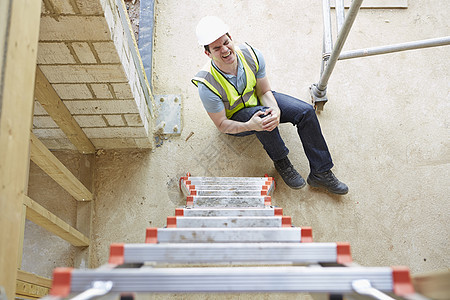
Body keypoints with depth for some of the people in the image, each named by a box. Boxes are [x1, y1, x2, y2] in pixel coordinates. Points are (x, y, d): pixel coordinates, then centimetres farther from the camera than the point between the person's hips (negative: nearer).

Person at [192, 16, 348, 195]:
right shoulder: (207, 86, -33)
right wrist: (249, 125, -42)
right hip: (235, 119, -4)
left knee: (306, 112, -14)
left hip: (256, 99, 4)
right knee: (262, 113, -38)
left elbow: (264, 92, -10)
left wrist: (276, 110, -32)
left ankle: (321, 174, -5)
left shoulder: (251, 55, -23)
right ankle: (281, 162, -12)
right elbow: (222, 125, -23)